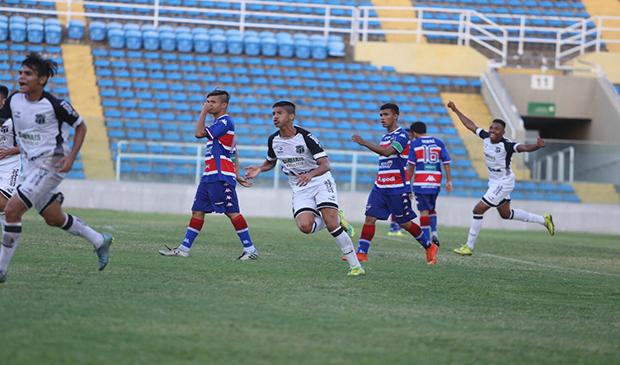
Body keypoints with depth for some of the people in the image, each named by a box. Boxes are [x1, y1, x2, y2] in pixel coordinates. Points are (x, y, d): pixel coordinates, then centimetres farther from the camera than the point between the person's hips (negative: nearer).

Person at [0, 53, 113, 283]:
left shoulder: (55, 105, -15)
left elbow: (81, 127, -3)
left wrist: (71, 157, -12)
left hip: (51, 165, -7)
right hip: (30, 166, 7)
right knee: (54, 219, 17)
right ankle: (99, 241, 39)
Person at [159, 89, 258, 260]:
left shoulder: (225, 121, -10)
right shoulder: (218, 123, 22)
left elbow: (199, 133, -17)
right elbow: (233, 151, 24)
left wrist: (203, 112, -7)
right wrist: (236, 174, 23)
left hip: (221, 177, -10)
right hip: (209, 176, 10)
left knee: (232, 212, -10)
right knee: (198, 211, 8)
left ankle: (250, 250, -6)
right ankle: (183, 249, 10)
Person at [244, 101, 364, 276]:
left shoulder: (305, 137, -18)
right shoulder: (273, 140, -2)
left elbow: (325, 165, -23)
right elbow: (270, 162, 19)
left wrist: (310, 175, -43)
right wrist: (259, 169, -3)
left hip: (320, 181, -4)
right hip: (300, 189, 4)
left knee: (331, 223, -21)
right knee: (305, 226, -22)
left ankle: (355, 265, -11)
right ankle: (336, 219, 9)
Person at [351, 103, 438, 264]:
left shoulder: (401, 135, -11)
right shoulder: (385, 137, 17)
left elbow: (387, 152, -27)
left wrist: (364, 143, -31)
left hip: (397, 188, -7)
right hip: (380, 187, 7)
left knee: (405, 223, 2)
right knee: (370, 217, -7)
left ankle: (430, 248, 20)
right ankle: (361, 254, -10)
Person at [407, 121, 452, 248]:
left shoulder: (414, 144, 1)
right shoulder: (439, 143, 10)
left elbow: (411, 166, -1)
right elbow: (446, 162, 5)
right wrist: (449, 181, 8)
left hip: (420, 183, -3)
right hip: (436, 183, 3)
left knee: (424, 211, -1)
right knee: (432, 209, 21)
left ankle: (427, 240, -6)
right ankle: (434, 232, 1)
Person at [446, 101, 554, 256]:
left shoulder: (507, 145, -23)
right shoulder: (486, 137, -3)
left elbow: (525, 148, -37)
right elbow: (470, 125, 9)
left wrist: (537, 146, -57)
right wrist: (455, 110, 16)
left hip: (504, 182, -9)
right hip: (494, 181, 9)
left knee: (478, 209, -10)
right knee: (506, 214, 21)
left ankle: (469, 246, 0)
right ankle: (544, 220, 33)